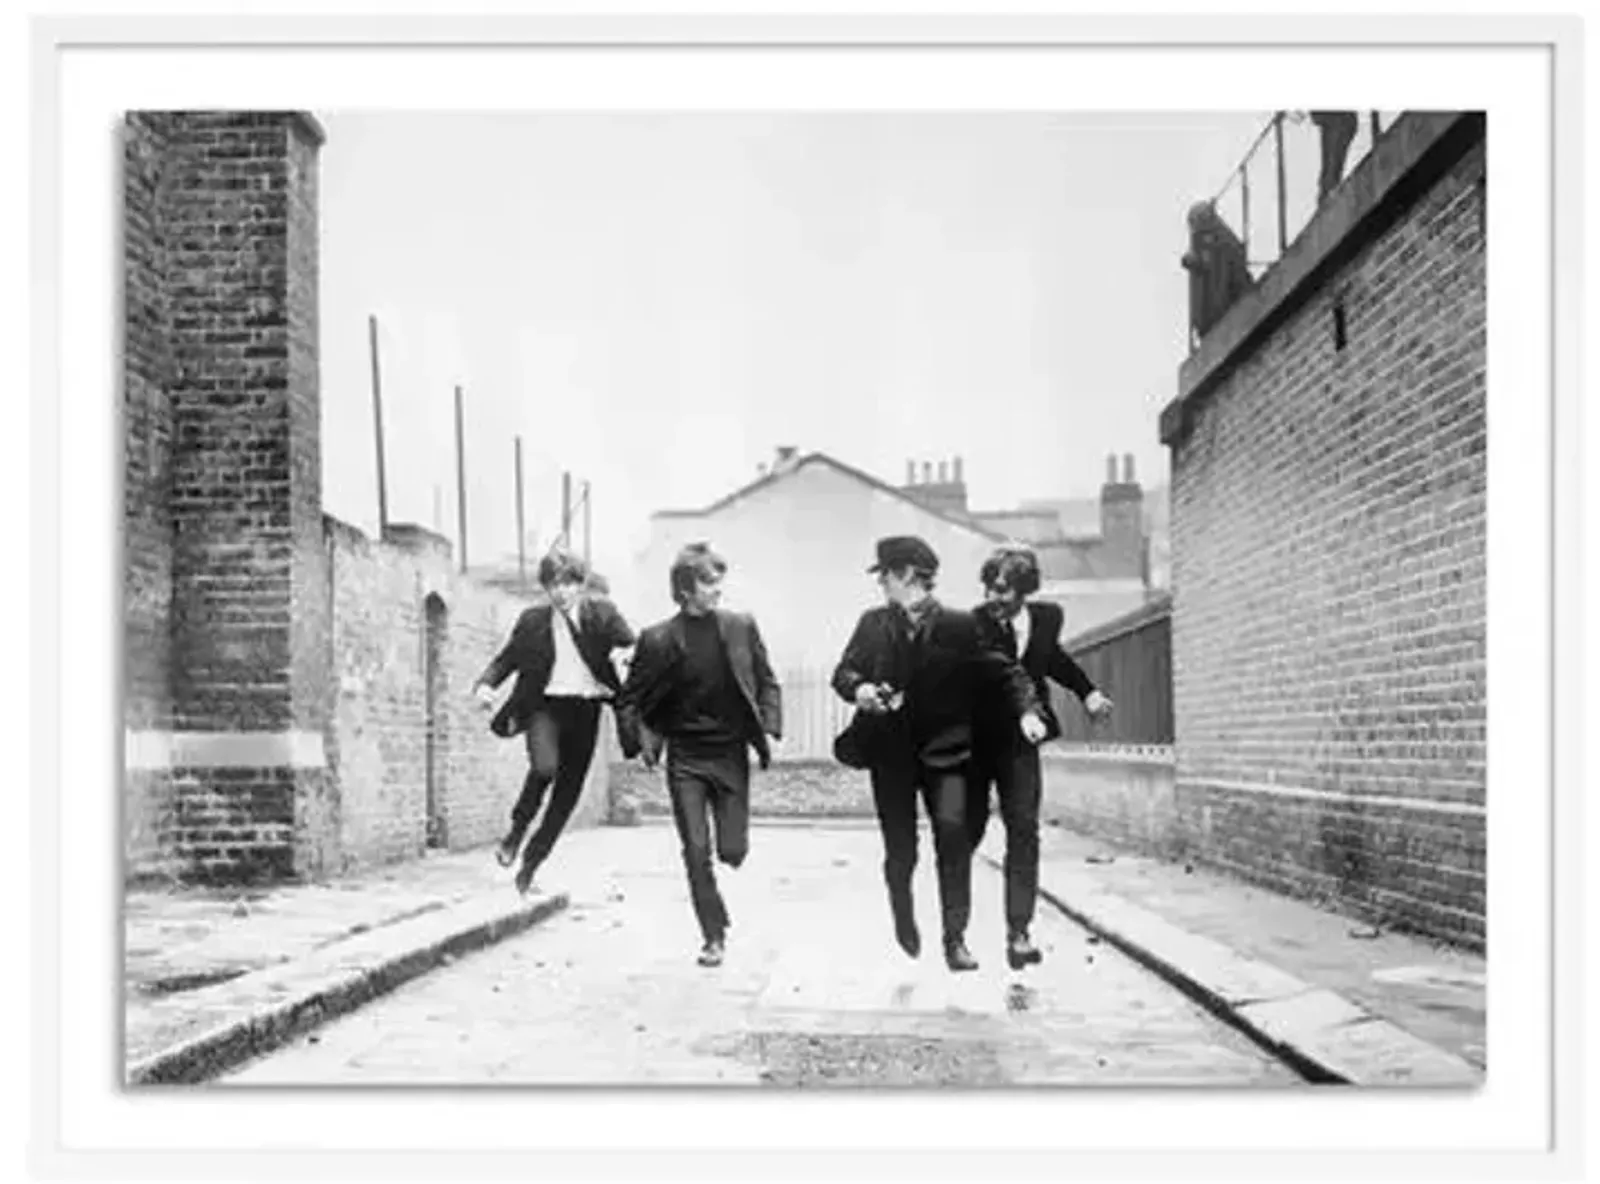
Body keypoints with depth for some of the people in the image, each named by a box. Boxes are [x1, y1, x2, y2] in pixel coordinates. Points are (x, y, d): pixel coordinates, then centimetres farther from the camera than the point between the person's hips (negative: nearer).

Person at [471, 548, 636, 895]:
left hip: (585, 710, 2)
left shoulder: (602, 613, 2)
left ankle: (530, 865, 21)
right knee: (544, 766, -31)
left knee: (567, 792, 5)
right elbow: (506, 659, 10)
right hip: (545, 706, -2)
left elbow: (633, 648, -3)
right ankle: (517, 830, -4)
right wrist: (485, 684, -9)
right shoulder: (533, 620, 4)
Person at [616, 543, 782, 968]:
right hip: (684, 760, -1)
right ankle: (714, 937, 12)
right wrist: (641, 741, -10)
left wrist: (768, 728, -4)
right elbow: (629, 700, 2)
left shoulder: (742, 627, 0)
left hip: (732, 754, 1)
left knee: (733, 851, 0)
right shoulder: (657, 639, -6)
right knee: (697, 852, -3)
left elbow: (767, 683, 9)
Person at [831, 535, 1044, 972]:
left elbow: (1003, 671, -4)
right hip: (890, 752, 2)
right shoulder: (873, 624, 4)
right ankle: (903, 918, 35)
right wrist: (858, 688, -13)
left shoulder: (959, 625, -5)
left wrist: (1026, 709, -21)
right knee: (900, 850, 4)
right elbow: (844, 670, 10)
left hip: (943, 750, -2)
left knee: (953, 830, -18)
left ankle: (955, 938, -5)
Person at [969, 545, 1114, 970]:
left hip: (1019, 741, 3)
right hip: (974, 740, -3)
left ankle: (1018, 932, 1)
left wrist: (1088, 691, 14)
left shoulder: (1048, 616, -3)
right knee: (968, 829, 4)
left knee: (1024, 831, -4)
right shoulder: (972, 625, -17)